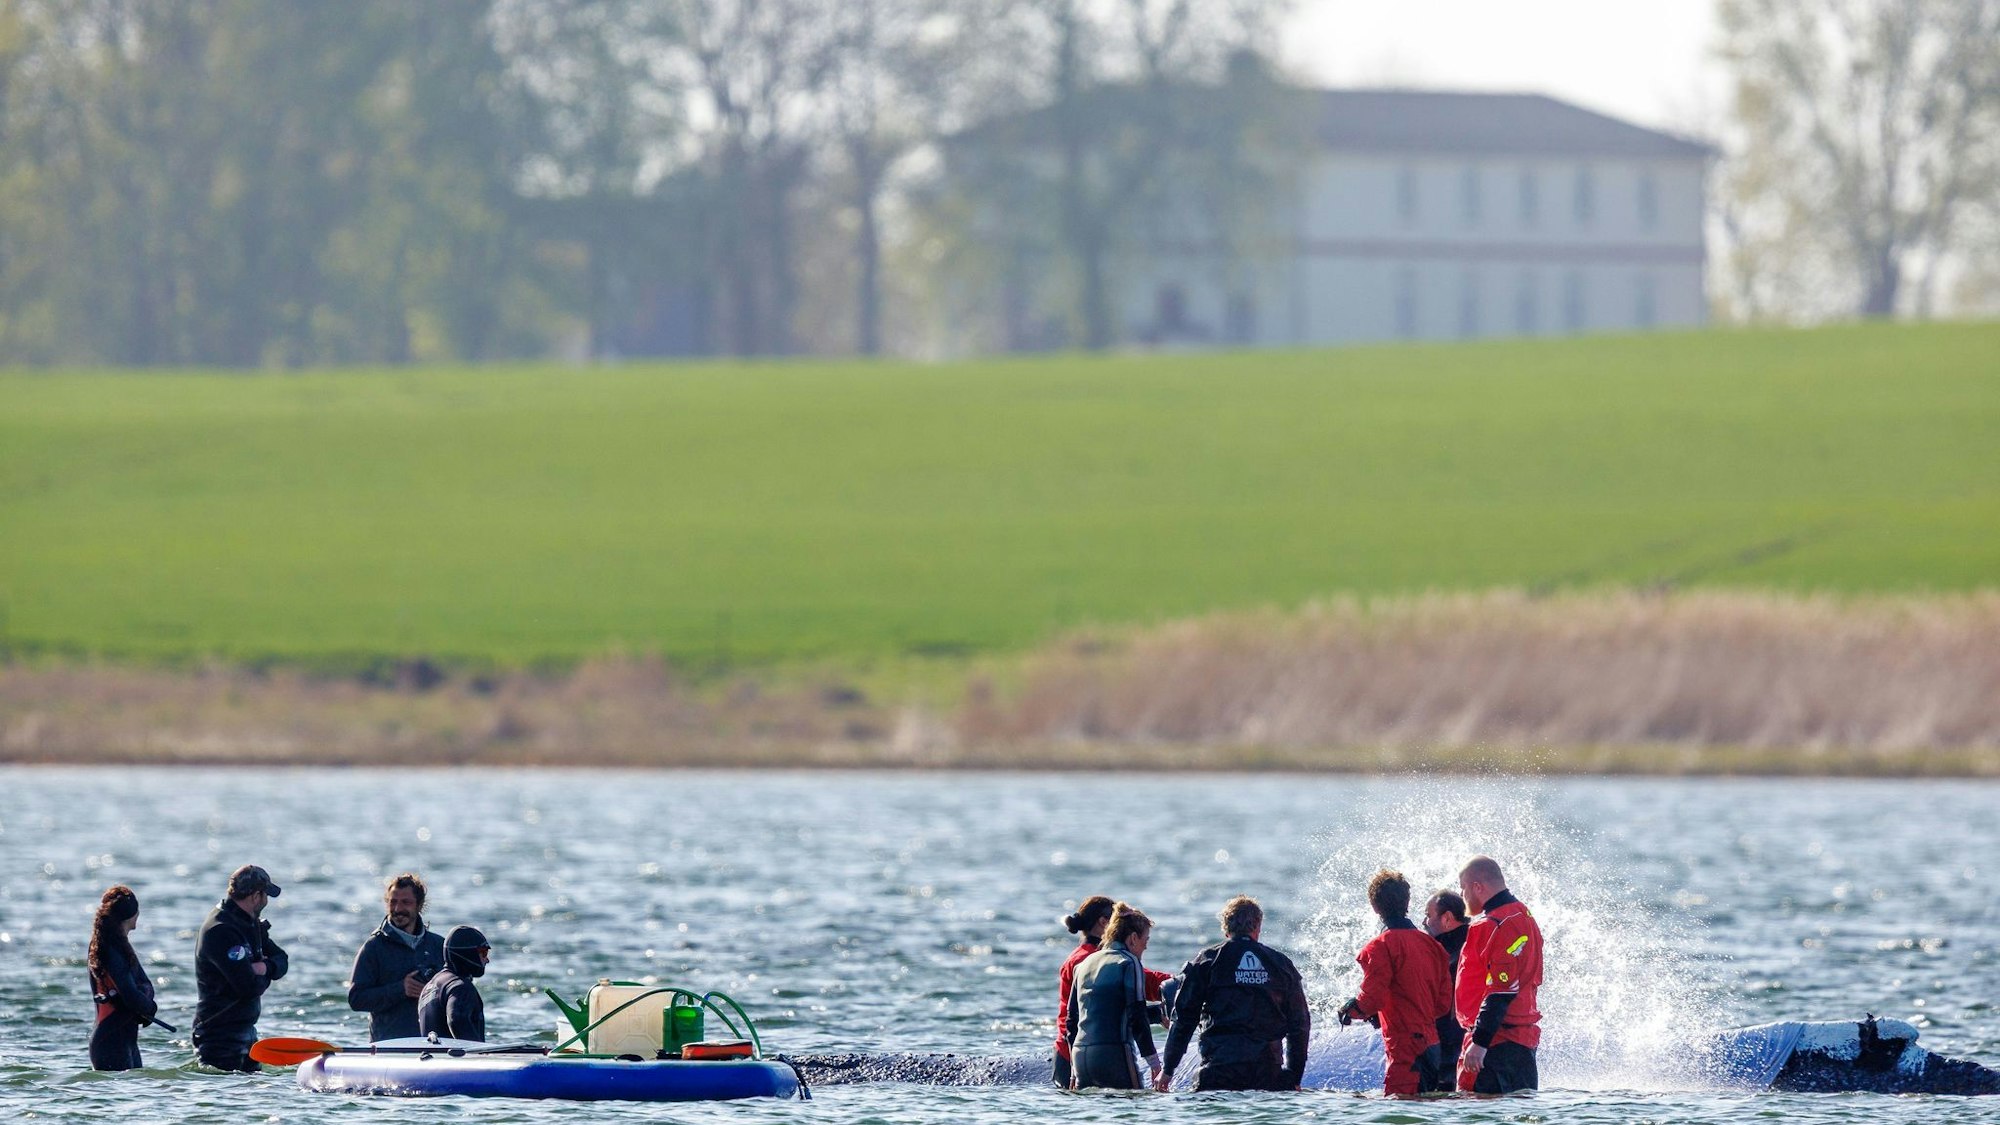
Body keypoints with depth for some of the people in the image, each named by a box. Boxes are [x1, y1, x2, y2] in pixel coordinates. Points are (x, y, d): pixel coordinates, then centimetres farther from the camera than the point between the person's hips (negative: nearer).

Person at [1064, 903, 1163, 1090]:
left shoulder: (1083, 965, 19)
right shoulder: (1128, 964, -3)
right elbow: (1137, 1017, -9)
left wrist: (1075, 1067, 25)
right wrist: (1153, 1060, -5)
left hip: (1080, 1054, 7)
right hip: (1114, 1053, -7)